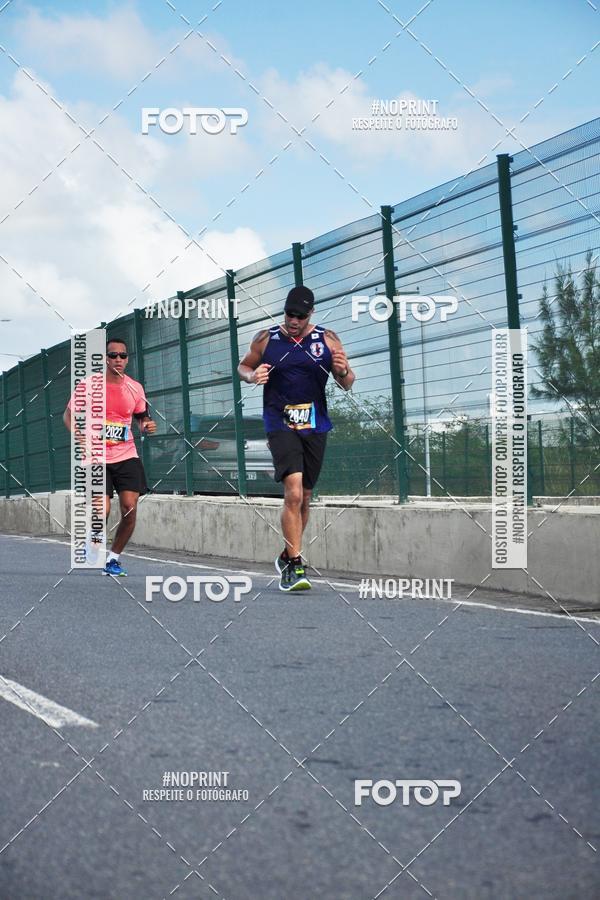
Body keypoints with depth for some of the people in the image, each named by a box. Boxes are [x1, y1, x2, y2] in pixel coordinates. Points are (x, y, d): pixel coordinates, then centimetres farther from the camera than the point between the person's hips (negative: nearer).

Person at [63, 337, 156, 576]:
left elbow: (142, 416, 20)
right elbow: (69, 415, 5)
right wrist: (79, 435, -13)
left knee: (130, 507, -10)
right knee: (102, 510, -13)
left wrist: (147, 425, -4)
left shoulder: (135, 388, 3)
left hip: (126, 456, 3)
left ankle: (114, 557, 10)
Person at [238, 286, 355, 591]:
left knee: (304, 497, 12)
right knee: (293, 493, -20)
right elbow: (243, 366, 15)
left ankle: (287, 556, 31)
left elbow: (347, 384, 6)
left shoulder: (327, 339, 2)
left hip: (315, 426, 3)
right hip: (280, 425, -3)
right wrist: (252, 375, -8)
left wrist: (343, 371, -17)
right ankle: (295, 565, -17)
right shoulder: (266, 338, 1)